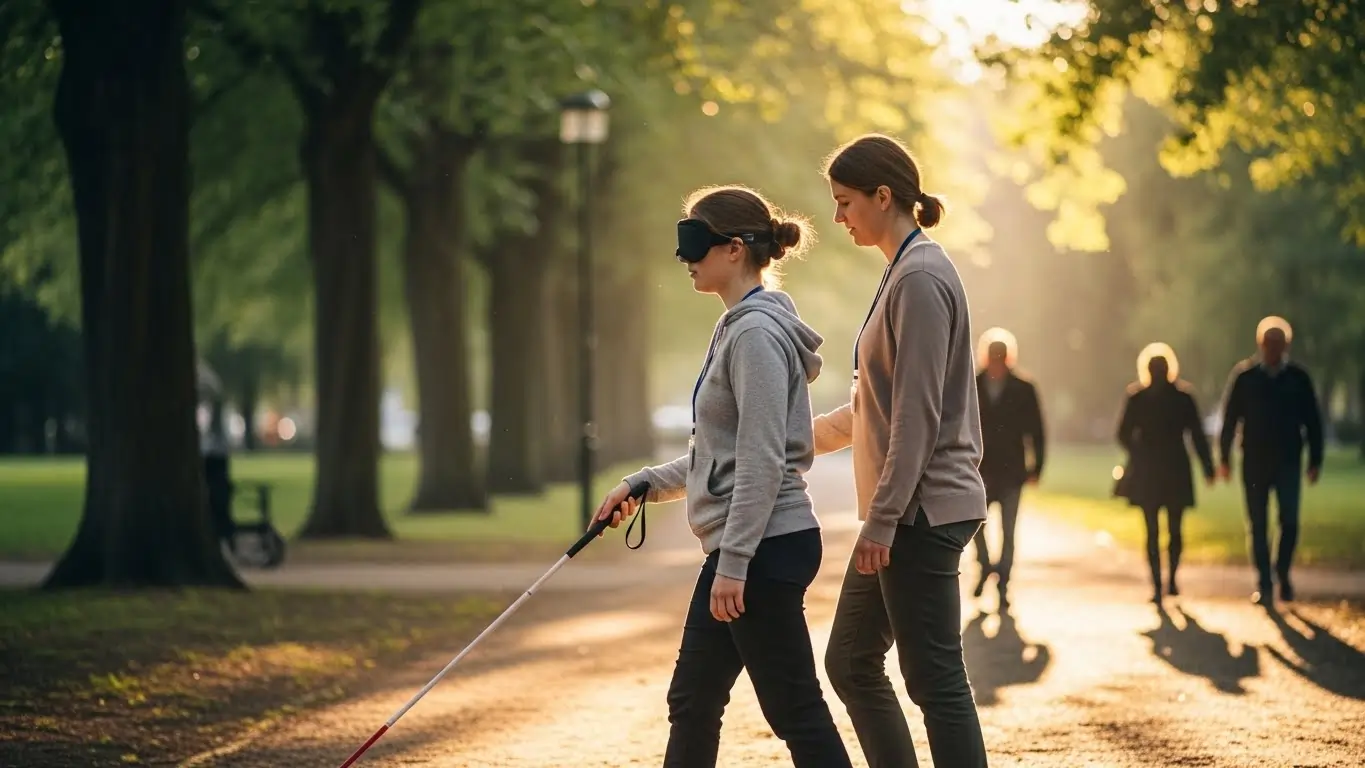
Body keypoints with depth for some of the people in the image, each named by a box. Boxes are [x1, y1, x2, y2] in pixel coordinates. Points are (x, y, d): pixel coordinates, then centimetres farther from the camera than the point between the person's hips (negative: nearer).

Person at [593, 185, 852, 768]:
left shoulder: (758, 333, -15)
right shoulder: (737, 328, 15)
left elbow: (763, 461, -21)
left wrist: (732, 565, -22)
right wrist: (643, 485, 16)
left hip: (765, 547, -10)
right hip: (741, 549, 10)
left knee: (795, 711, -6)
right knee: (692, 702, 14)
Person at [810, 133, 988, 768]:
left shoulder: (921, 278, -15)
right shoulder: (903, 273, 16)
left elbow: (918, 416, -20)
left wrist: (882, 522, -20)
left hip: (922, 511, -10)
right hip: (901, 517, 10)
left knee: (936, 679, -8)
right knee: (850, 663, 14)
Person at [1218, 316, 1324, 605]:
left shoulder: (1298, 377, 3)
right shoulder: (1244, 375, 1)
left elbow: (1313, 421, 6)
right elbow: (1230, 418, 3)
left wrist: (1315, 460, 1)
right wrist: (1224, 458, -1)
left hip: (1288, 462, 0)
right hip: (1254, 462, 0)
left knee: (1289, 521, -8)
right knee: (1258, 525, 2)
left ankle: (1283, 574, 13)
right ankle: (1264, 584, 8)